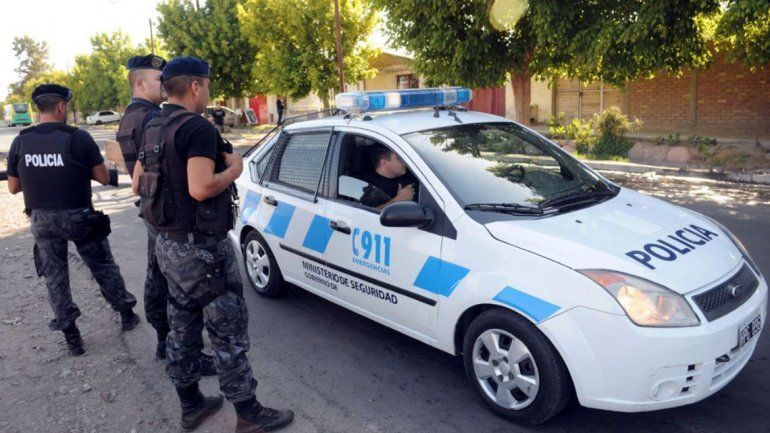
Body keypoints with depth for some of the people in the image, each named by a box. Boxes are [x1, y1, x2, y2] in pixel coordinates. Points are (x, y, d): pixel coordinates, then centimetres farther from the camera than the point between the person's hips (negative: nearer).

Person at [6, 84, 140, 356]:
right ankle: (127, 314, 29)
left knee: (55, 276, 14)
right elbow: (104, 179, -9)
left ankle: (71, 336, 18)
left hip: (42, 220, 3)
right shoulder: (78, 137, -14)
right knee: (103, 267, 15)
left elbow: (13, 187, 5)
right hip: (78, 217, -3)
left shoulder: (20, 142, -3)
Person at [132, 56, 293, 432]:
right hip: (201, 248, -9)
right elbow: (201, 188, -29)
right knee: (229, 331, 1)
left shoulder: (154, 129, 10)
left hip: (169, 243, 10)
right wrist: (234, 168, -13)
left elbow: (137, 184, 15)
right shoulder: (197, 128, -18)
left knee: (182, 328, 17)